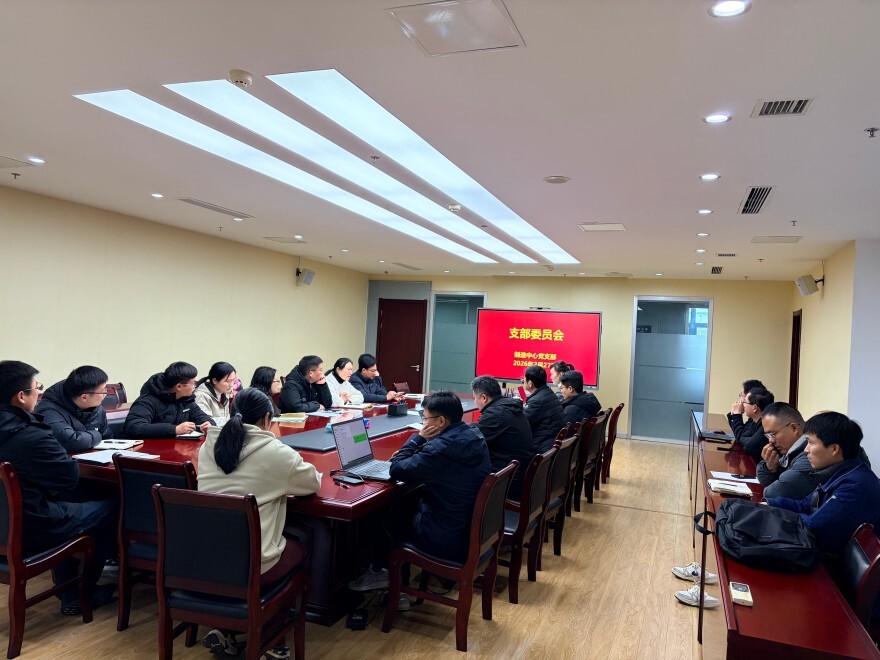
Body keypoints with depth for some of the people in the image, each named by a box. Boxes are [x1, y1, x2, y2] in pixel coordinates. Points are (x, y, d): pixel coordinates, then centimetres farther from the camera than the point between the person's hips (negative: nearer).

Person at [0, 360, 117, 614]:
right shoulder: (32, 437, -29)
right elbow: (72, 476, -17)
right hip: (30, 531, -8)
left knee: (66, 506, 32)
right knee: (110, 509, 10)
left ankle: (68, 593, 36)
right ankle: (82, 592, 25)